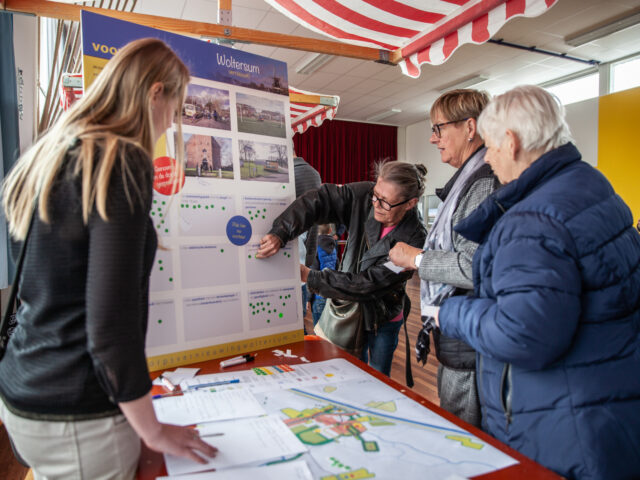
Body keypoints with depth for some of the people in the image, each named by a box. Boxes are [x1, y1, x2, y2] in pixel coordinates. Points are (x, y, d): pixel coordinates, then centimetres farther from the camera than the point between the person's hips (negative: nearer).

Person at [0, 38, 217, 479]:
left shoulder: (51, 156, 8)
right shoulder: (122, 162, -19)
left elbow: (47, 292, 14)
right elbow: (111, 320, -23)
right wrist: (153, 431, -11)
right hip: (77, 417, -8)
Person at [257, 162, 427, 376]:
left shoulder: (414, 240, -27)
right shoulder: (364, 196, -17)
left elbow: (367, 284, -29)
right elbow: (319, 200, -21)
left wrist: (311, 277, -26)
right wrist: (280, 233, -35)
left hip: (383, 319, -3)